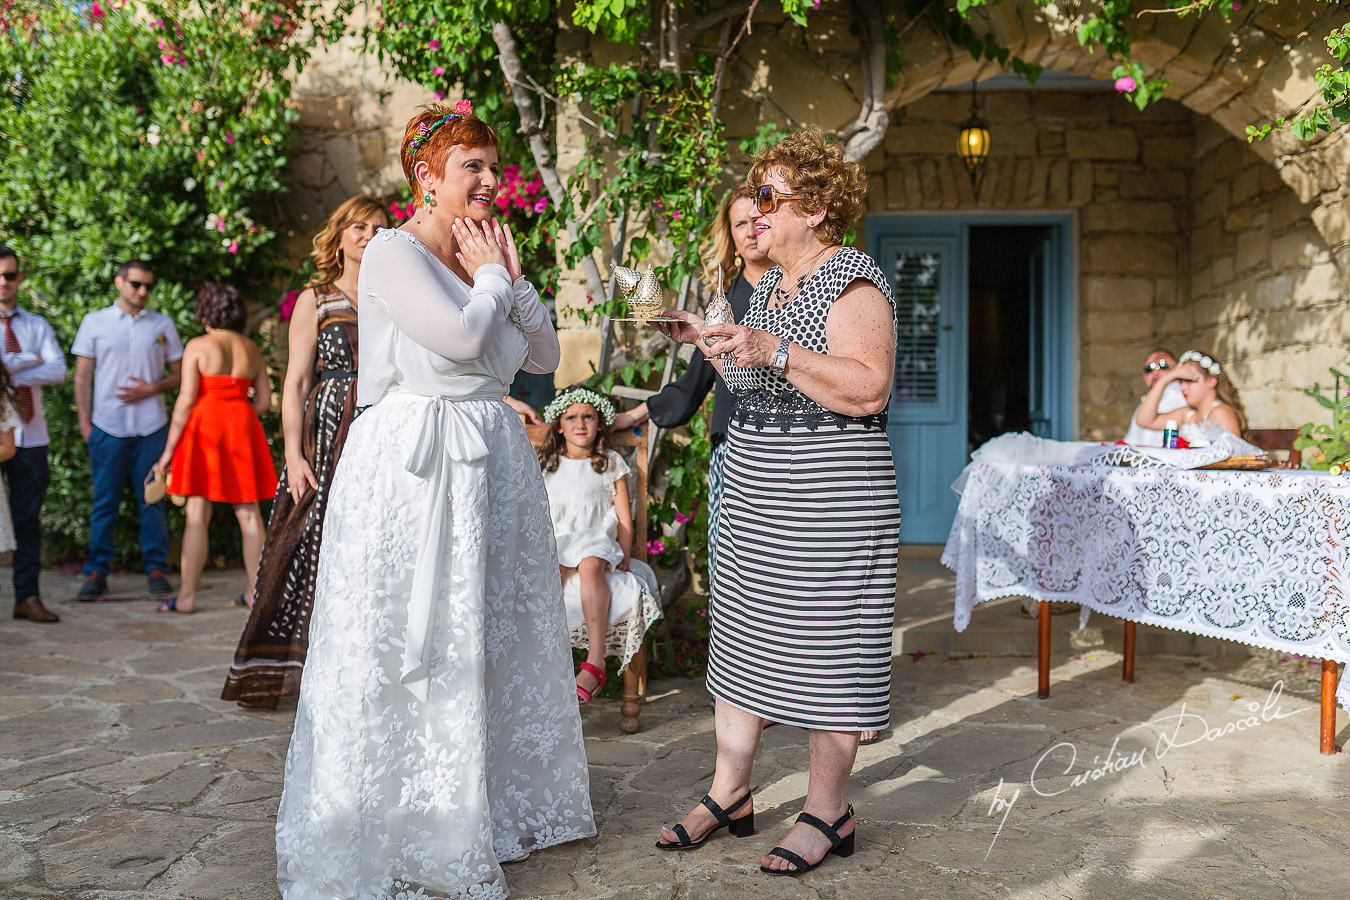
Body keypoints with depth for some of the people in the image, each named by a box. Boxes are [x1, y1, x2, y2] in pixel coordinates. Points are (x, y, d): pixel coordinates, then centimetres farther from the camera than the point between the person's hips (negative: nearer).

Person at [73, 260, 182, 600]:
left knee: (151, 500, 2)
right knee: (105, 501, 1)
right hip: (107, 428, 0)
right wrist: (85, 422, 1)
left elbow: (179, 374, 12)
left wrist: (152, 388, -7)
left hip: (151, 428, 1)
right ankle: (97, 572, 8)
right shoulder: (94, 322, 9)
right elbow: (83, 376, 9)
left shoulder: (163, 324, 11)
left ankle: (156, 569, 8)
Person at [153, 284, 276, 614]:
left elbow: (186, 399, -10)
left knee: (197, 515, -1)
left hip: (204, 426, -4)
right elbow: (265, 401, 8)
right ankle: (256, 591, 11)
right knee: (249, 514, 7)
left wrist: (169, 448, -6)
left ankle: (187, 596, 2)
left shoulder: (198, 346, -5)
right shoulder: (252, 349, 8)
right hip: (244, 428, 4)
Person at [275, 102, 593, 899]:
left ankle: (496, 803, 29)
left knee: (495, 632, 13)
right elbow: (464, 337, -22)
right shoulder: (395, 252, -9)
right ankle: (403, 828, 15)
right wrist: (492, 281, -4)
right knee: (410, 642, 0)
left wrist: (512, 278, 3)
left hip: (493, 464, 8)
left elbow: (546, 355, 13)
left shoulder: (485, 256, 14)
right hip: (415, 466, -8)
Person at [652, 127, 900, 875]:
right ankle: (729, 793, 24)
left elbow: (867, 390, -23)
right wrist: (708, 340, 14)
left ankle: (828, 812, 13)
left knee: (823, 646, 0)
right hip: (753, 495, 9)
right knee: (742, 637, 12)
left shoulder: (851, 280, -11)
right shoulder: (772, 285, 16)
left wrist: (774, 350, -28)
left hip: (827, 502, -9)